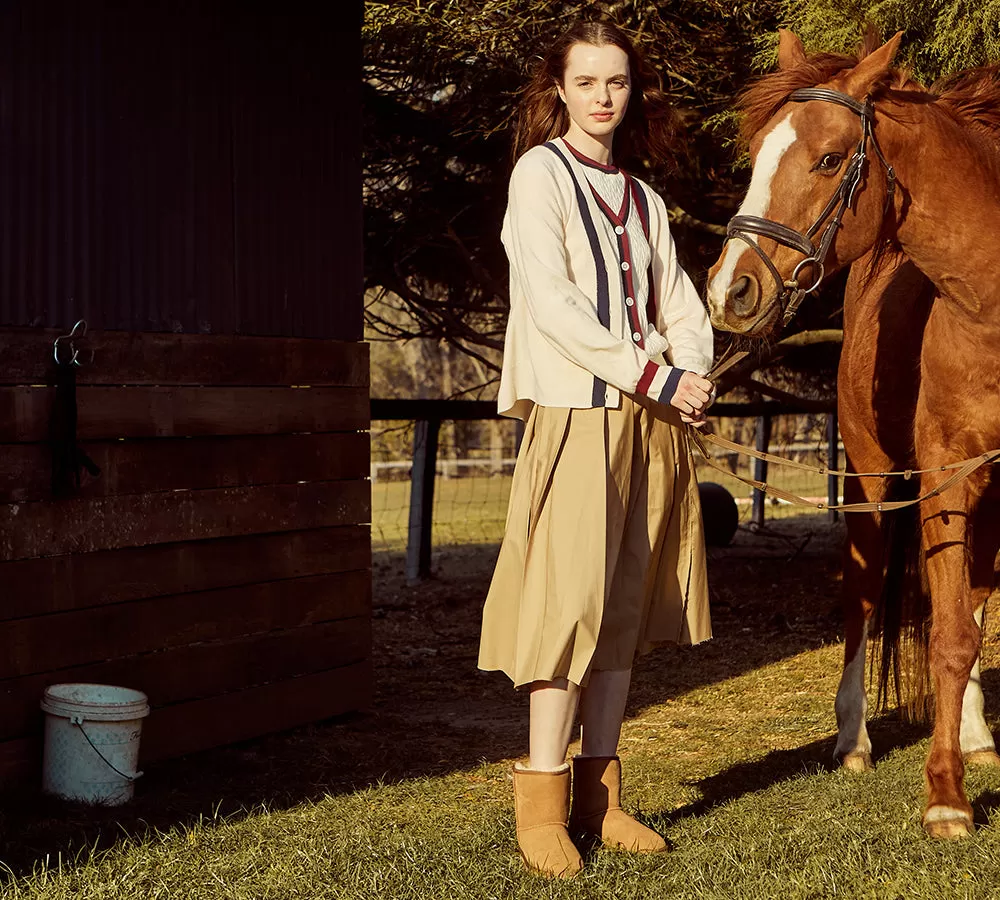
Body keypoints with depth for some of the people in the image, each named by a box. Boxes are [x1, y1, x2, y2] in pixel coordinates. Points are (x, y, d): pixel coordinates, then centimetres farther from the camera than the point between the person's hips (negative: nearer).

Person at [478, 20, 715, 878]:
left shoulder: (643, 198, 17)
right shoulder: (541, 174, -2)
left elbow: (679, 302, 15)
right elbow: (551, 303, -12)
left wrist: (695, 372, -7)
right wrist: (654, 377, -15)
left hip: (654, 421, 6)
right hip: (577, 413, -6)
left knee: (626, 606, 6)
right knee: (569, 598, -10)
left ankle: (599, 794, 12)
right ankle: (543, 806, -4)